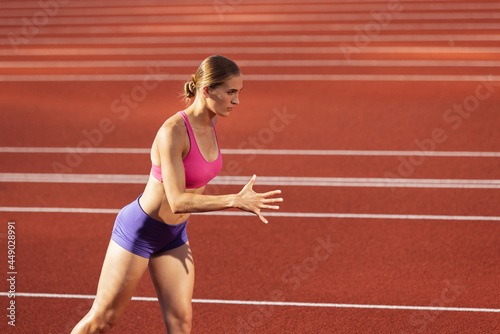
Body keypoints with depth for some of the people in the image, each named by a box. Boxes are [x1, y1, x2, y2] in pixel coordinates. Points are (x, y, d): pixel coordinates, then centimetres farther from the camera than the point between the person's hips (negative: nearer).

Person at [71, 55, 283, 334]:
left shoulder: (209, 126, -4)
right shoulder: (172, 132, -29)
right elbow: (177, 201, -33)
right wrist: (236, 201, -39)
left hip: (173, 236, 7)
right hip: (139, 231, -7)